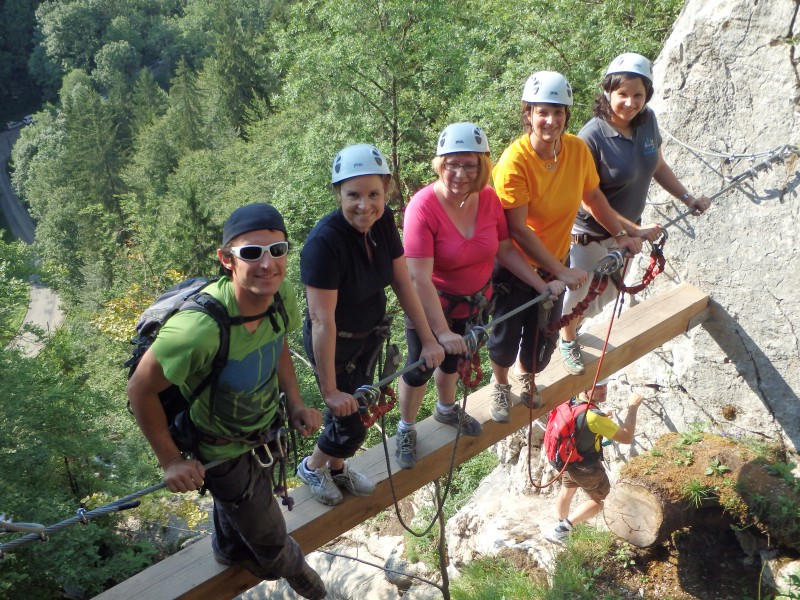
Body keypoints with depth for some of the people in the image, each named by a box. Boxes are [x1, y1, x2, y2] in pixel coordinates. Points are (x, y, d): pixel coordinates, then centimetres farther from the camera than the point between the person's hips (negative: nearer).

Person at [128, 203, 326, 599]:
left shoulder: (281, 294, -23)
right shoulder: (199, 328, -44)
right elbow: (140, 390, -28)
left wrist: (295, 405, -7)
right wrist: (171, 461, -18)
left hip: (264, 429, 5)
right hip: (223, 450, -5)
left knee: (240, 503, 35)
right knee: (269, 536, 18)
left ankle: (232, 550, 69)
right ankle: (292, 566, 55)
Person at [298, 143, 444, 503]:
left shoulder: (384, 221, -13)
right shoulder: (325, 241, -33)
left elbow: (403, 283, -5)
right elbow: (322, 320, -31)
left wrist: (428, 340, -5)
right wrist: (330, 390, -26)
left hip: (371, 333, 6)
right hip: (335, 342, -6)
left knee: (361, 405, 20)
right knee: (351, 423, 5)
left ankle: (337, 468, 48)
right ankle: (312, 467, 37)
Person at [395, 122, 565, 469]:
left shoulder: (489, 199, -14)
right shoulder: (423, 207, -30)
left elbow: (506, 250, -2)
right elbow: (419, 278, -32)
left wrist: (543, 286, -7)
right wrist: (442, 332, -34)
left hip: (474, 303, 5)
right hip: (433, 307, -5)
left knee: (453, 360, 26)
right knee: (419, 368, 12)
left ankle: (446, 410, 55)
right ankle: (406, 429, 38)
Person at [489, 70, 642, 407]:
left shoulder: (577, 149, -12)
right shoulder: (515, 160, -27)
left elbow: (592, 196, 7)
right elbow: (518, 230, -27)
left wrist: (621, 235, 2)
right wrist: (563, 271, -27)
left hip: (555, 263, 5)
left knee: (544, 336, 20)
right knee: (506, 336, 14)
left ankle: (525, 375, 53)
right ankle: (500, 385, 46)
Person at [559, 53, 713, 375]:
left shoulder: (647, 120, -9)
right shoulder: (591, 137, -28)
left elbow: (658, 165, 8)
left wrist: (688, 198, 0)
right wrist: (635, 229, -26)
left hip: (627, 230, 6)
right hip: (590, 235, -6)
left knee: (606, 292, 25)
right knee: (577, 292, 16)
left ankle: (573, 322, 54)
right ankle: (568, 339, 44)